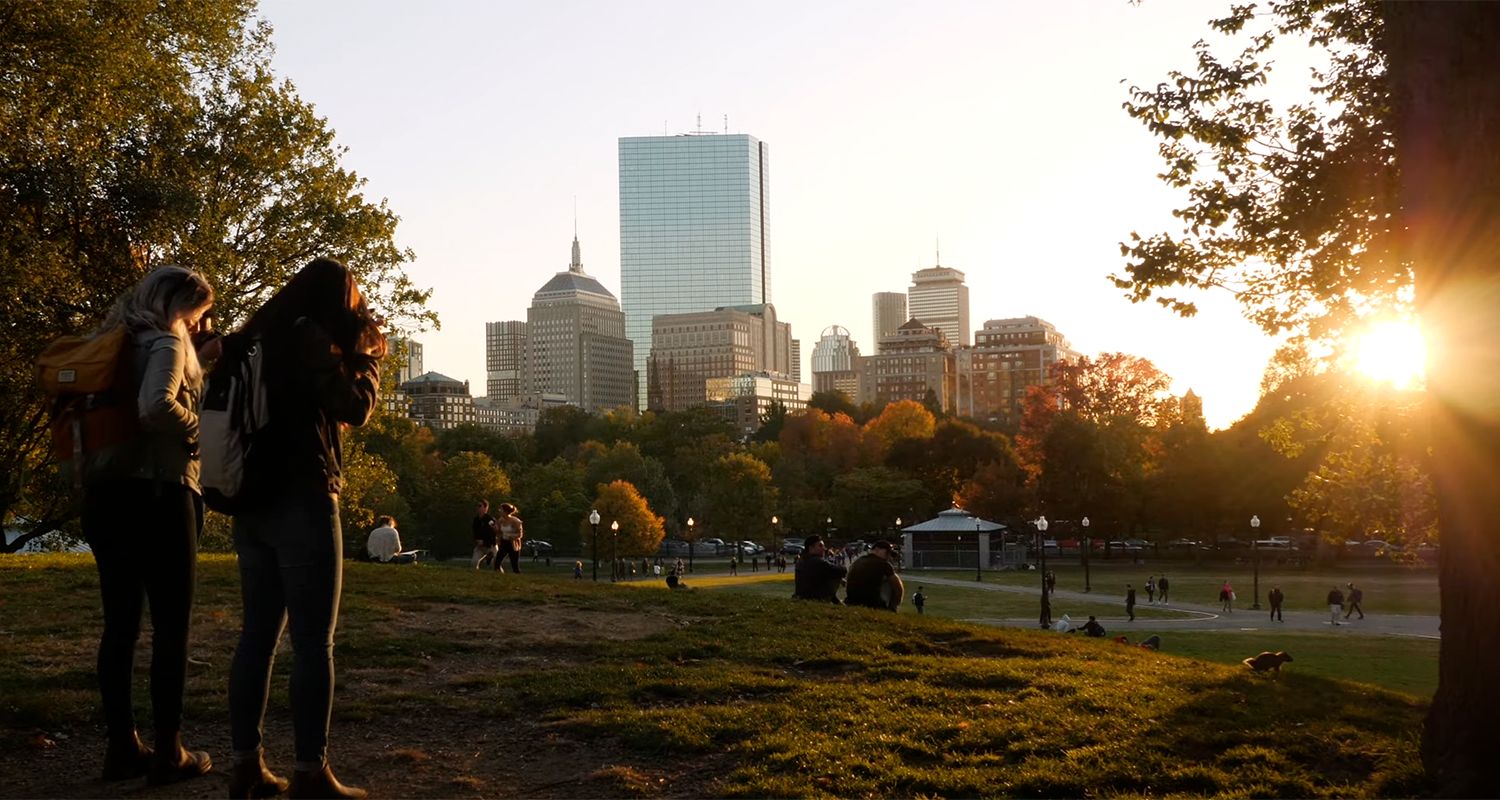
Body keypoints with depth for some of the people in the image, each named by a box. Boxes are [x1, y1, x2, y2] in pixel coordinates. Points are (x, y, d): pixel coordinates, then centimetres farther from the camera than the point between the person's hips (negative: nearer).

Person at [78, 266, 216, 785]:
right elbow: (155, 406, -27)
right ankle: (168, 753, 3)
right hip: (158, 492, -8)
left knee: (120, 623, 10)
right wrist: (199, 428, -11)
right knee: (171, 626, 0)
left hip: (107, 490, 8)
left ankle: (121, 747, 16)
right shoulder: (168, 340, -9)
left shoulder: (119, 341, 15)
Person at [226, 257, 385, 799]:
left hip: (253, 502, 8)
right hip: (302, 501, -8)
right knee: (314, 641, -5)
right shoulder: (308, 336, -10)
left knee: (258, 635, 10)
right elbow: (354, 409, -10)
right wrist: (368, 358, 4)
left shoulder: (259, 337, 15)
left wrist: (346, 359, 20)